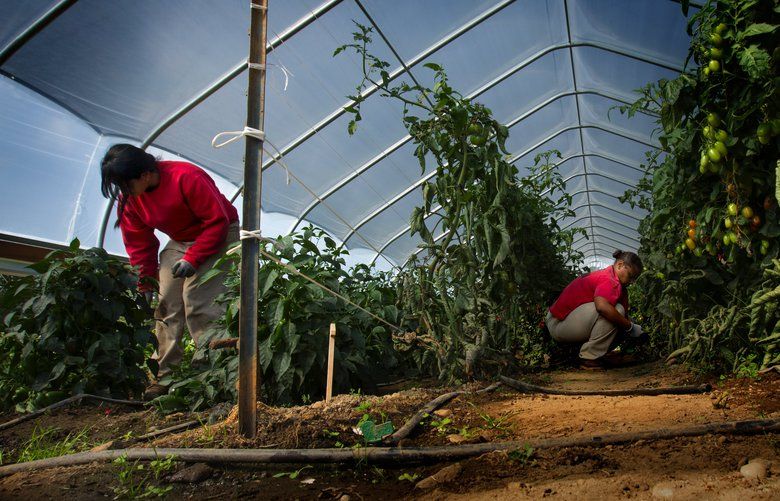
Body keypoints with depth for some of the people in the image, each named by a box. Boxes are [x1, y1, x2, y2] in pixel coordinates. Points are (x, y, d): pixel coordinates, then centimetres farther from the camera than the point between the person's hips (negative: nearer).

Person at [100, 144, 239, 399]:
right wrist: (146, 284, 1)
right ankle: (164, 375, 6)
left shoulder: (187, 177, -28)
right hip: (179, 243, 7)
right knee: (166, 305, -1)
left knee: (198, 303, -19)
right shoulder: (129, 198, -5)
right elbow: (138, 243, 4)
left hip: (218, 237, -7)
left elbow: (218, 220, -25)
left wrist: (192, 259, -28)